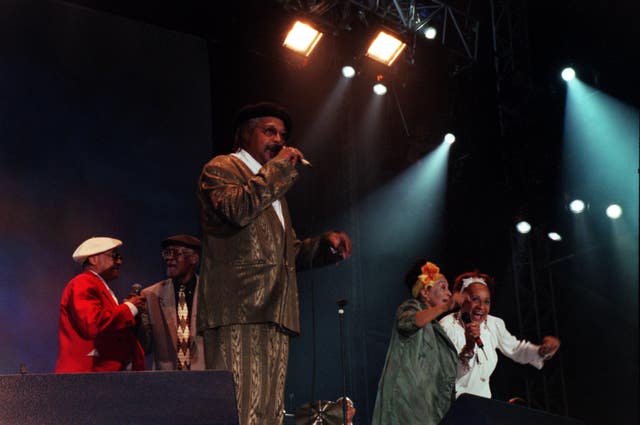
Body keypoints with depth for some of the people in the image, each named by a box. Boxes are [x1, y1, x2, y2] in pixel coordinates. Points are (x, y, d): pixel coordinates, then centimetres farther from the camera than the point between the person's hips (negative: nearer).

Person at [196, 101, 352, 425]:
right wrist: (279, 166, -8)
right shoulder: (221, 168, 4)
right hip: (238, 309, -8)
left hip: (273, 313, 8)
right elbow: (239, 209, -18)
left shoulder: (274, 186, 29)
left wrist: (326, 243, 13)